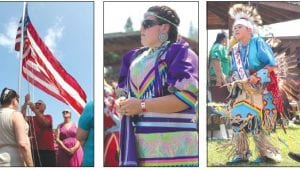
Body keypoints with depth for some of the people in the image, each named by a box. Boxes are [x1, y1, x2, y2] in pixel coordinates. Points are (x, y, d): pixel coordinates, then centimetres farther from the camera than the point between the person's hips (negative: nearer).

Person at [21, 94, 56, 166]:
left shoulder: (48, 117, 6)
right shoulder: (31, 119, 12)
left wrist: (35, 110, -23)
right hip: (35, 151, 2)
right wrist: (26, 103, -19)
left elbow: (45, 123, -17)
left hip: (48, 151, -2)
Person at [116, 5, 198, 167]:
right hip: (138, 142, 7)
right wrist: (121, 103, -2)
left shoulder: (179, 53, -2)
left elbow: (186, 96, -14)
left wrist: (142, 105, -15)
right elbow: (123, 92, 24)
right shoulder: (135, 56, 21)